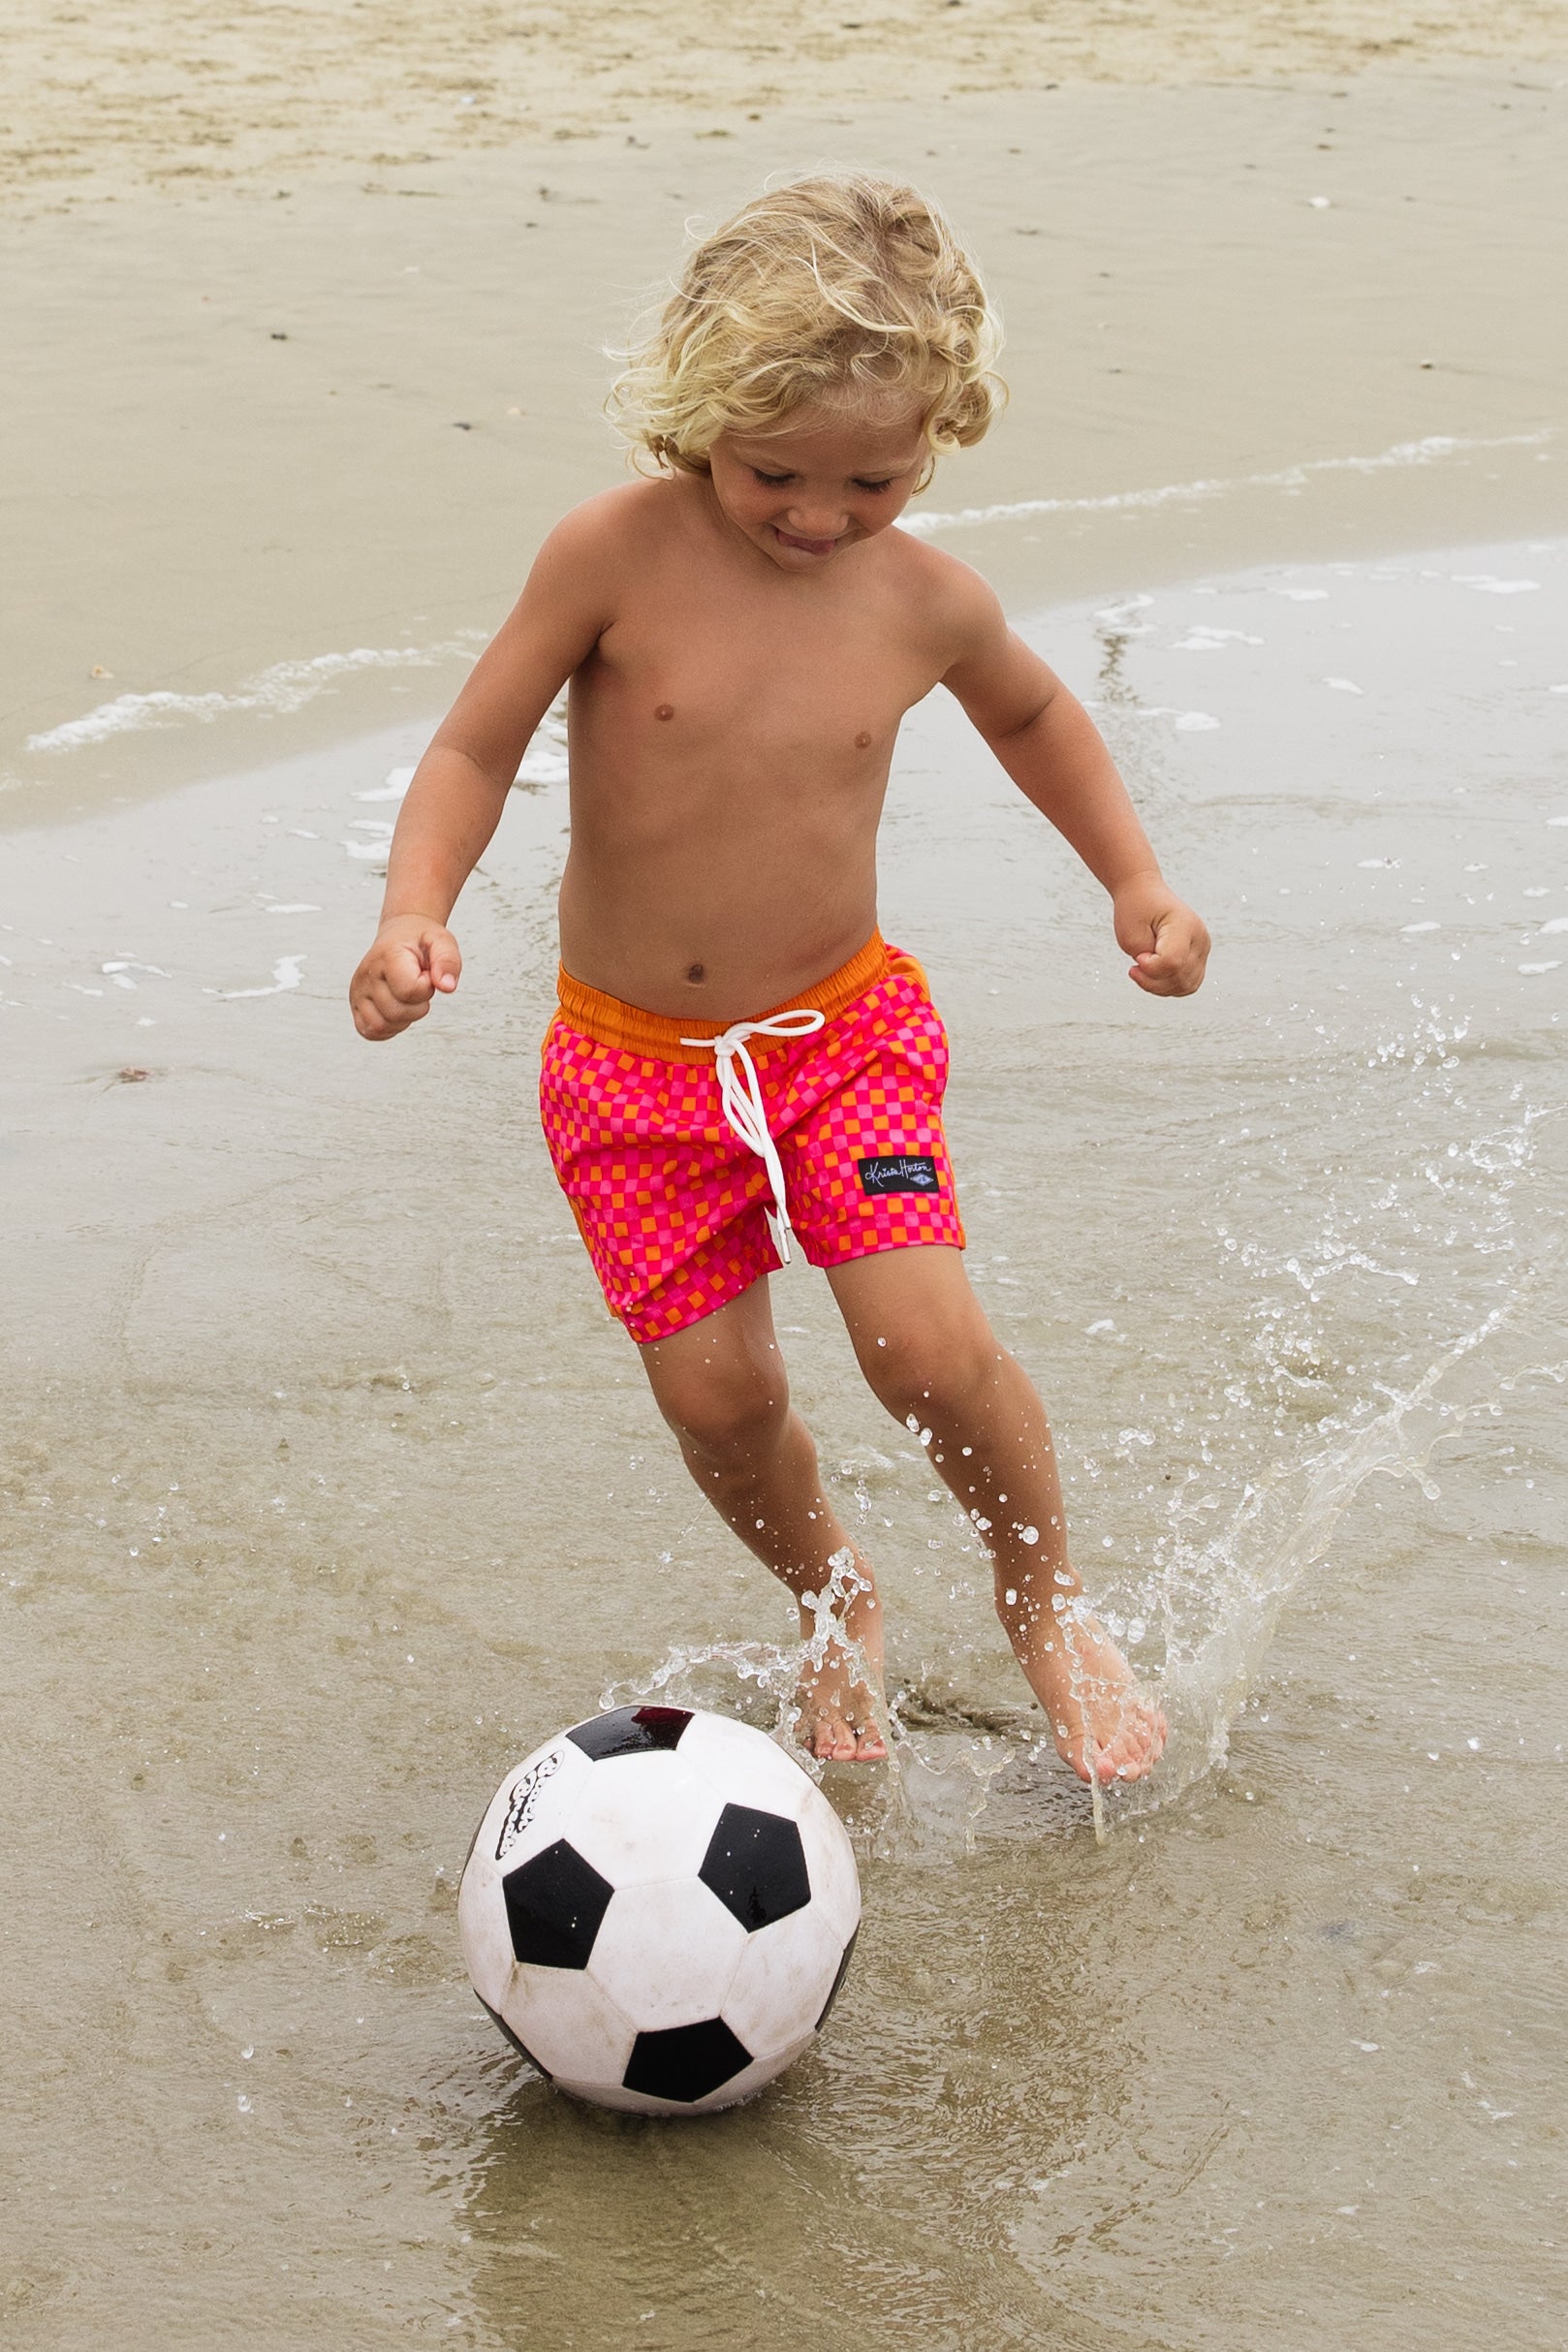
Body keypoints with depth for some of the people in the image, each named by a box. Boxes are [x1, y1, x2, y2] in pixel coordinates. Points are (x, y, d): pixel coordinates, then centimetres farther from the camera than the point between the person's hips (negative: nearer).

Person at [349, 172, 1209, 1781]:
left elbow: (1030, 711, 16)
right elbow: (475, 749, -9)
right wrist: (415, 911, -26)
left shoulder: (924, 601, -7)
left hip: (842, 1027, 0)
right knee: (715, 1394, 0)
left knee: (926, 1346, -14)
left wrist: (1133, 878, 9)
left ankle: (1046, 1601, 15)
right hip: (631, 1057, 0)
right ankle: (831, 1604, 33)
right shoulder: (616, 557, -16)